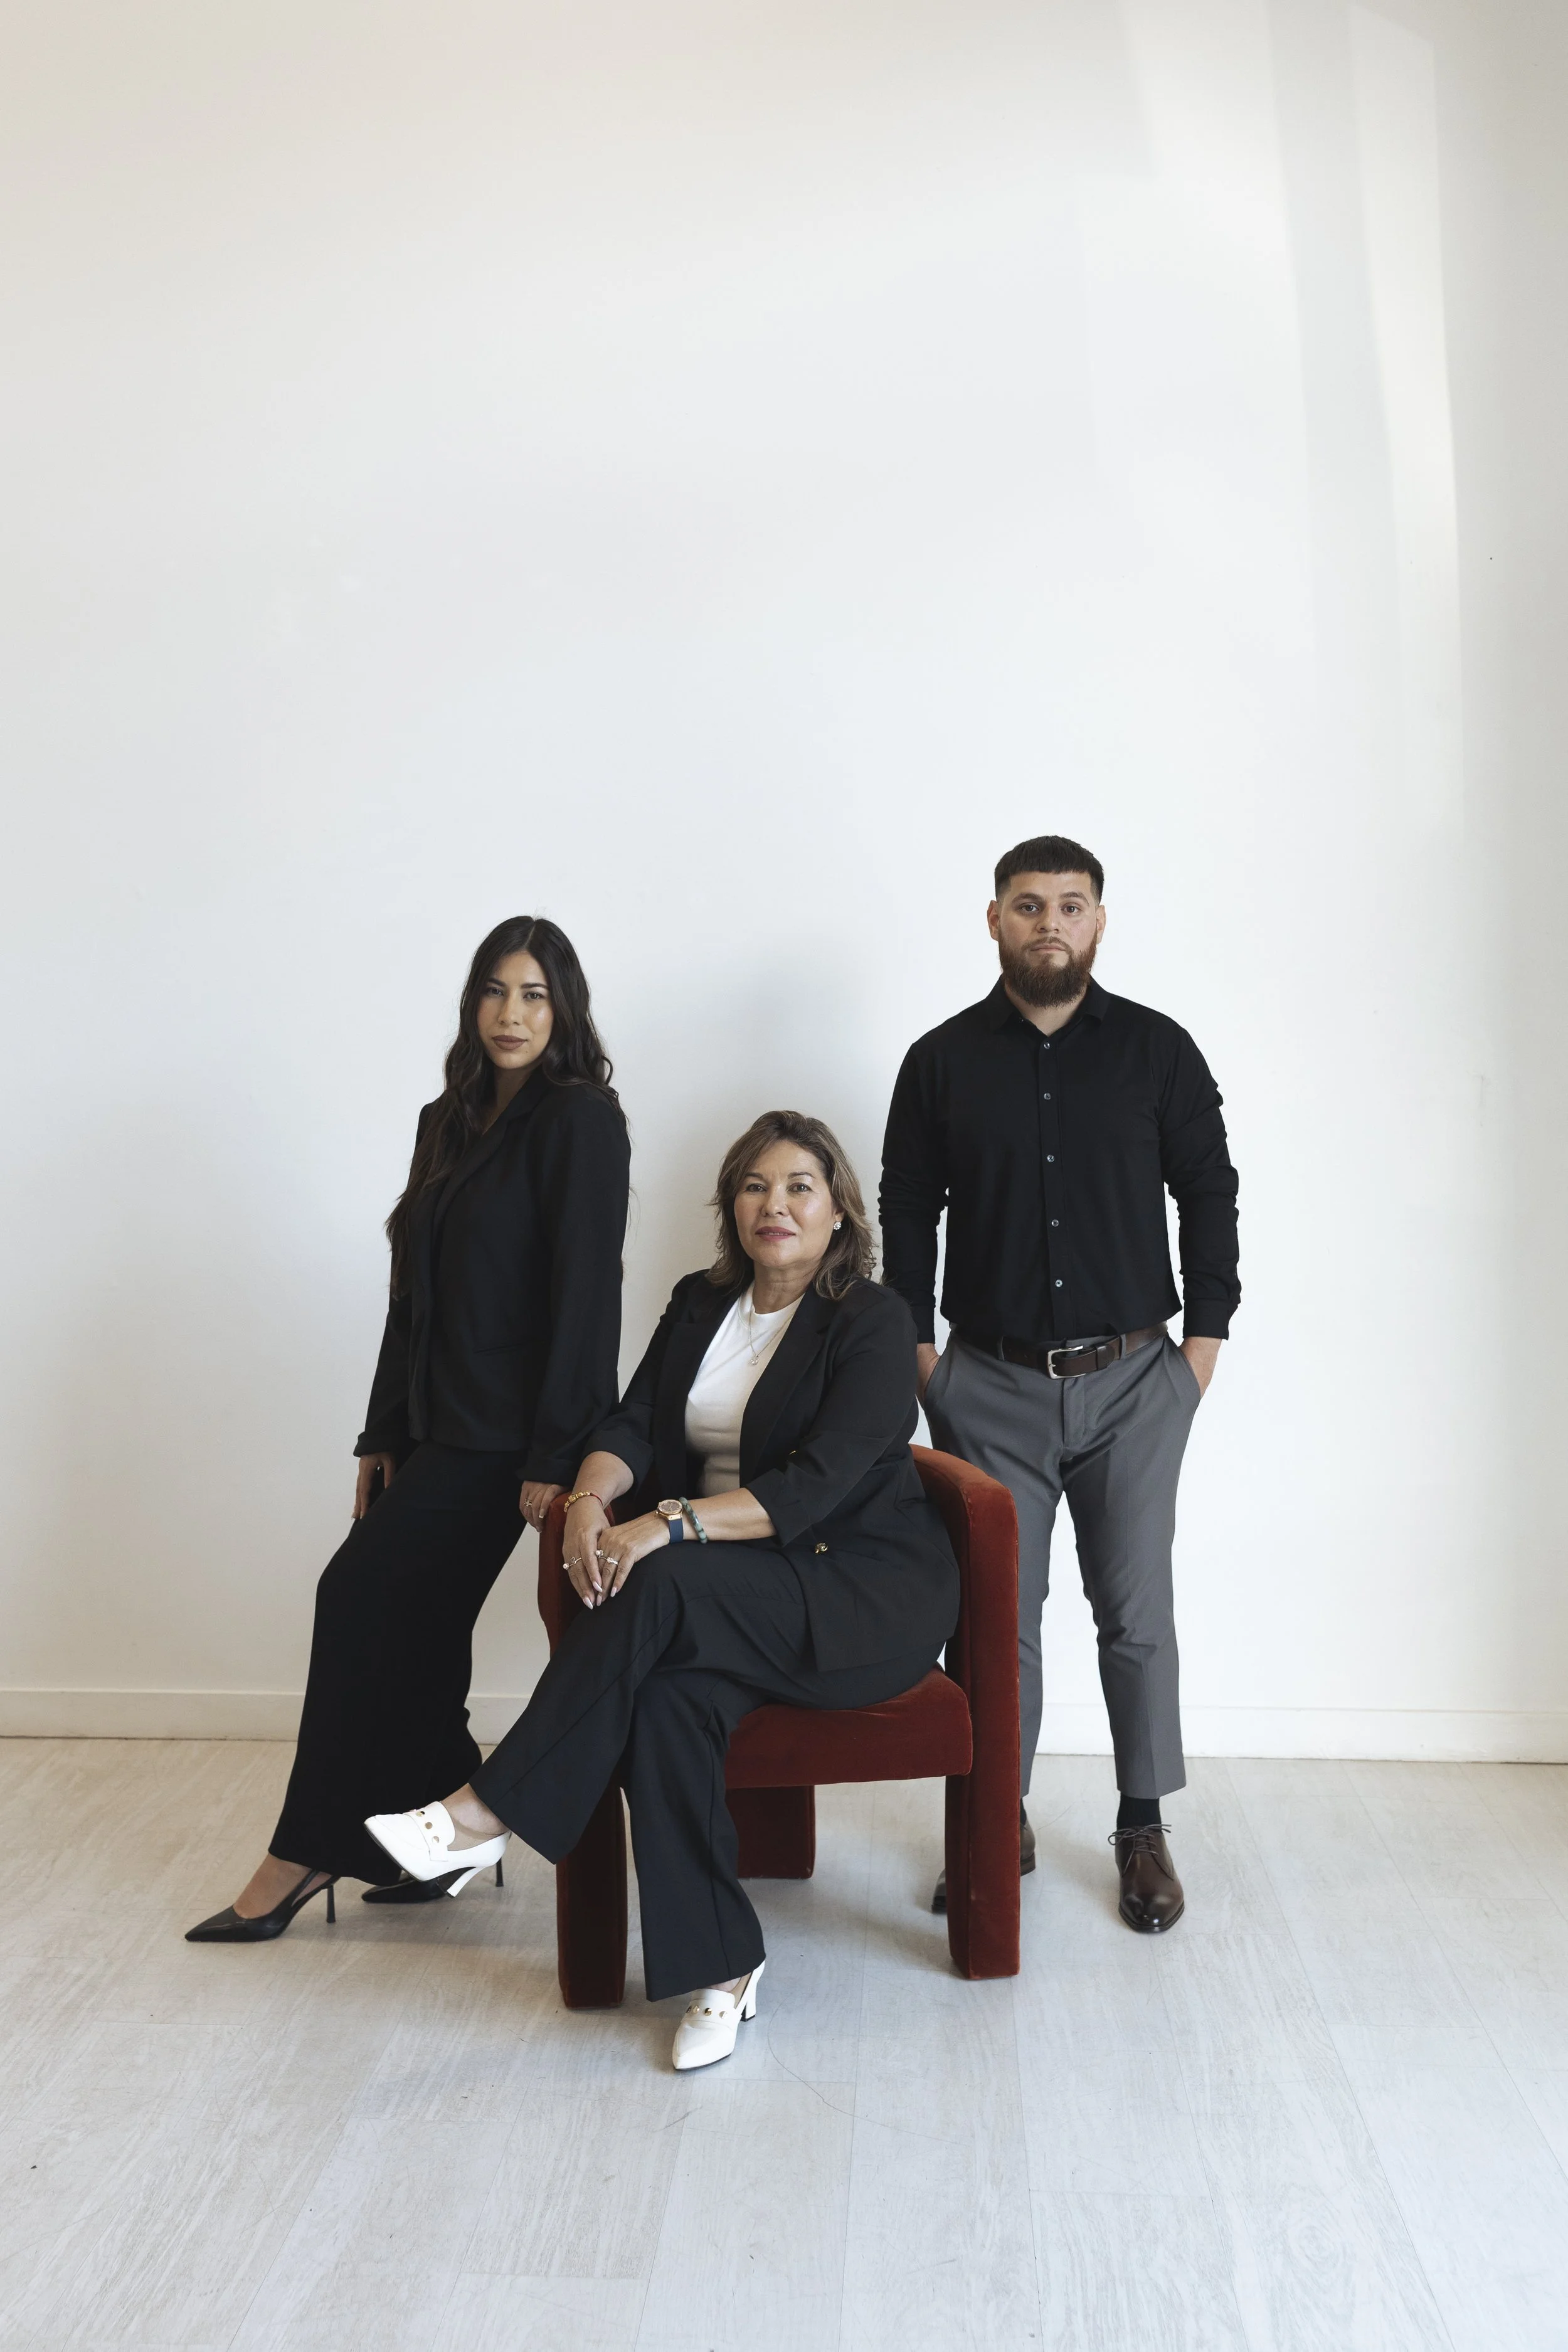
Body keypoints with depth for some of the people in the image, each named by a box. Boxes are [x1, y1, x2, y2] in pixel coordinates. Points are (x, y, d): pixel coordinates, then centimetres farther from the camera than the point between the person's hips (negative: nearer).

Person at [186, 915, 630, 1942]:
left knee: (364, 1600, -7)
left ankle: (310, 1852, 8)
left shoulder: (579, 1121, -10)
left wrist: (554, 1459, -20)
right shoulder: (450, 1123, 14)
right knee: (410, 1631, 7)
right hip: (435, 1426, 8)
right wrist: (384, 1435, 12)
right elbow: (416, 1295, 15)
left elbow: (584, 1293, -16)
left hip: (503, 1435, -8)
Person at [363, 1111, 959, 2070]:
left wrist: (671, 1526, -29)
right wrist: (593, 1497, -19)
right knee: (672, 1696, -30)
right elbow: (633, 1425, 4)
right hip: (735, 1593, 5)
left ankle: (488, 1813, -23)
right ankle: (722, 1966, -18)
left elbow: (815, 1487, -19)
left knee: (663, 1590, -32)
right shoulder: (701, 1305, 12)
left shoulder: (873, 1322, -8)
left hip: (869, 1590, -5)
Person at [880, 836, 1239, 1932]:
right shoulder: (942, 1060, 3)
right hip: (992, 1387, 1)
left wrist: (1205, 1339, 0)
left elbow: (1209, 1192, 5)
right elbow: (907, 1210, 7)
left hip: (1133, 1381, 0)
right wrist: (916, 1349, 2)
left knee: (1138, 1614, 5)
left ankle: (1145, 1829, 21)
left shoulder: (1157, 1049, 2)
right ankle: (1000, 1824, 21)